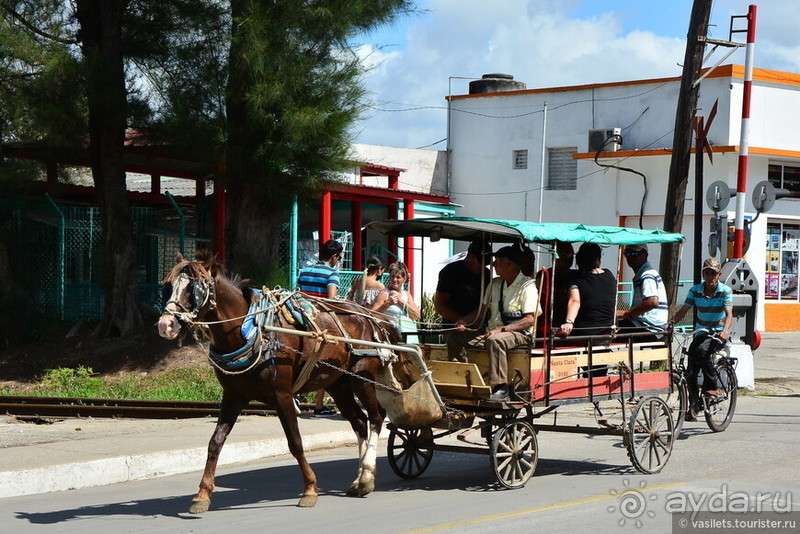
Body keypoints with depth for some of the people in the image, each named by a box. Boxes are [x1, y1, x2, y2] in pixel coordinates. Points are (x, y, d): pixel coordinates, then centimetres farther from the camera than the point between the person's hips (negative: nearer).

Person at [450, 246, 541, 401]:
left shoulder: (527, 286, -8)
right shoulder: (495, 284, 16)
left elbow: (530, 320, -17)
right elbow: (483, 310, 21)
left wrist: (501, 329, -25)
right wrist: (465, 321, 1)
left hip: (519, 333, -8)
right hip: (492, 330, 8)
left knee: (494, 340, -39)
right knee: (454, 338, -3)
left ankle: (501, 388, -37)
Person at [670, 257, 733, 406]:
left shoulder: (725, 291, -8)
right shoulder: (695, 290, 0)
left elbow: (729, 313, -21)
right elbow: (682, 310, -5)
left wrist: (725, 331, -41)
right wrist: (671, 323, -25)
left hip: (719, 334, -3)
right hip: (701, 334, 4)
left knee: (702, 351, -35)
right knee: (691, 372, -10)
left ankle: (711, 387, -20)